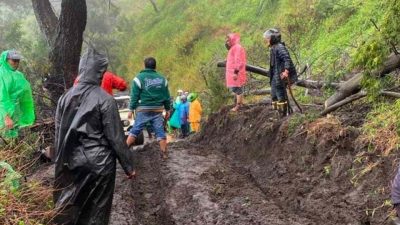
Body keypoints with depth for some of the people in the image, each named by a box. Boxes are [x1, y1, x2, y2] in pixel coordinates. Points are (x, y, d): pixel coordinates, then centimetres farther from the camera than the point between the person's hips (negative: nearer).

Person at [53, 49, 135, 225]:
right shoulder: (105, 99, -12)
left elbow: (58, 134, 8)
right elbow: (116, 138, -11)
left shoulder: (65, 97, 2)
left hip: (71, 163, 4)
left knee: (66, 210, 14)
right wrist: (128, 167, -2)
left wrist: (60, 162, 18)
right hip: (98, 163, -4)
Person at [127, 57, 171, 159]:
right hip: (158, 110, 2)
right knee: (160, 132, 6)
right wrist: (167, 110, 17)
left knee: (134, 131, 5)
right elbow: (166, 97, 10)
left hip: (143, 110, -2)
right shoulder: (162, 79, 7)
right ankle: (164, 153, 6)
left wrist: (131, 109, -1)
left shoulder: (139, 78, -5)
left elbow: (134, 96, -7)